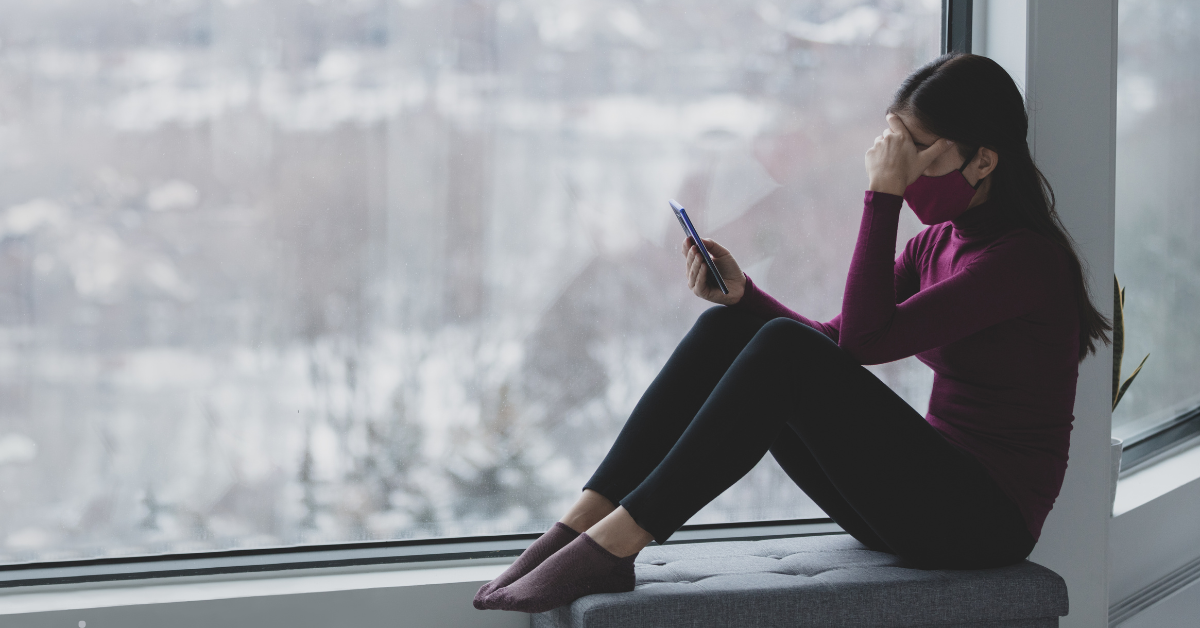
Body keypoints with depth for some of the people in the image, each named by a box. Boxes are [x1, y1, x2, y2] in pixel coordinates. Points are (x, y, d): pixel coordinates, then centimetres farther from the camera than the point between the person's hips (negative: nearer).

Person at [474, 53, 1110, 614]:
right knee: (727, 329, -7)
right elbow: (832, 343, 15)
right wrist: (742, 293, -1)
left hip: (986, 519, -8)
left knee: (785, 352, -26)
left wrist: (883, 195, -17)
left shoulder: (1027, 258, -13)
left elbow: (866, 339, -21)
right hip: (923, 496, 8)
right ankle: (582, 524, -17)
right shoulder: (936, 243, 14)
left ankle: (613, 545, -28)